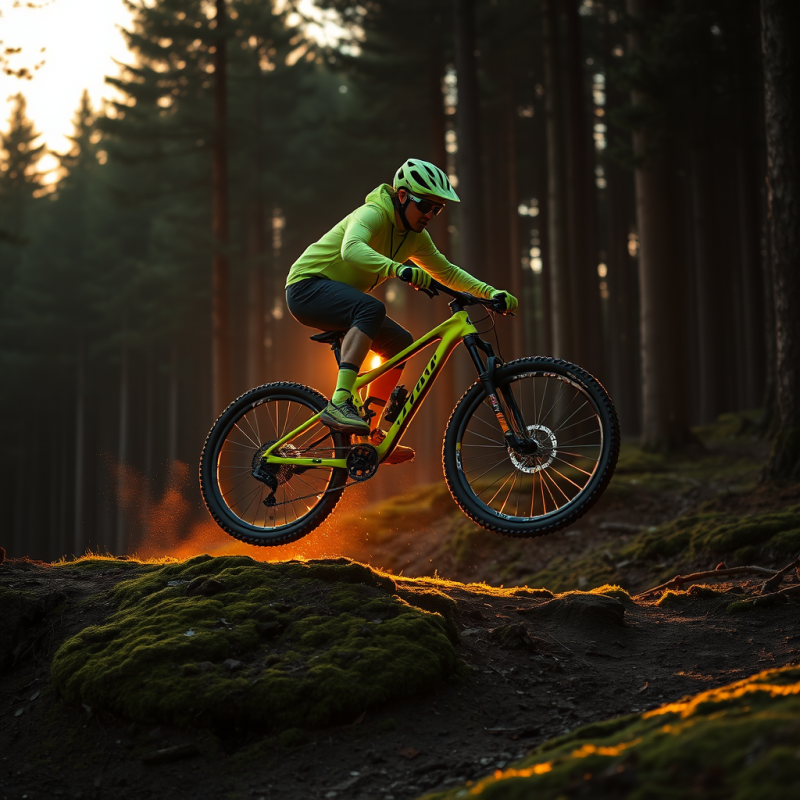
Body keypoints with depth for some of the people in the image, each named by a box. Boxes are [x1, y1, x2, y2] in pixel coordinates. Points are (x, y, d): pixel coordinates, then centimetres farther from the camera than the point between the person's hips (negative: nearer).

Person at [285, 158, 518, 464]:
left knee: (400, 342, 2)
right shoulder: (373, 214, -21)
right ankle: (339, 404, -43)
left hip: (339, 298, 9)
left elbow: (447, 272, 16)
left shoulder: (415, 237, 5)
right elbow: (352, 248, -42)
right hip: (307, 286, -9)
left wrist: (490, 292, 2)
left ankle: (370, 433, 9)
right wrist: (397, 268, -57)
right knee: (372, 308, -34)